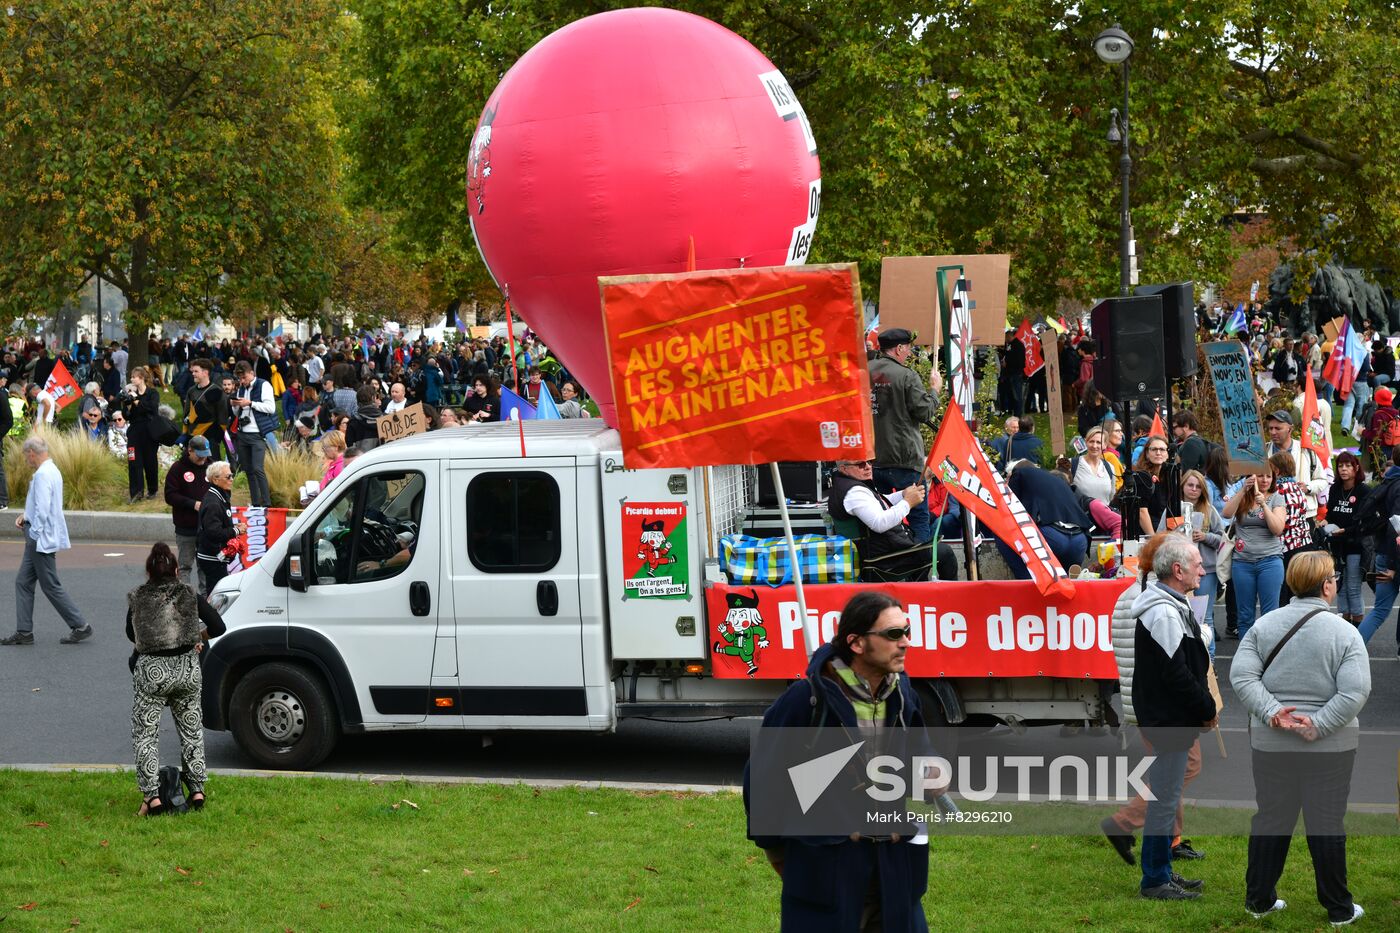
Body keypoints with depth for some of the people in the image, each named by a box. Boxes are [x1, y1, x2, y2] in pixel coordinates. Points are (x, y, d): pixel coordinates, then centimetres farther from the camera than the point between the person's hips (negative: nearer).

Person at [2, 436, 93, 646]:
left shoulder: (43, 475, -20)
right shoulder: (52, 470, 12)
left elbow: (42, 510, -25)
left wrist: (34, 533, -16)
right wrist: (26, 516, 12)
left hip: (41, 539, -10)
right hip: (39, 540, 10)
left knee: (51, 586, -3)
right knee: (23, 582, 11)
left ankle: (80, 627, 3)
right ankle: (24, 632, 13)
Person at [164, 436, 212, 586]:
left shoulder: (210, 467, 7)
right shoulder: (178, 468, -4)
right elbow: (170, 496, -8)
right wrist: (193, 504, -18)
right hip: (186, 527, -3)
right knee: (185, 564, 3)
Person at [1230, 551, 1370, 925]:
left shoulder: (1264, 625, -1)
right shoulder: (1344, 633, -10)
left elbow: (1241, 676, -10)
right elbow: (1355, 691, -19)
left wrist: (1271, 713, -15)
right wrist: (1318, 726, -17)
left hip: (1271, 742, 3)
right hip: (1330, 747, -3)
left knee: (1270, 820, 13)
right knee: (1327, 824, 6)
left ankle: (1259, 899, 21)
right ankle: (1338, 908, 15)